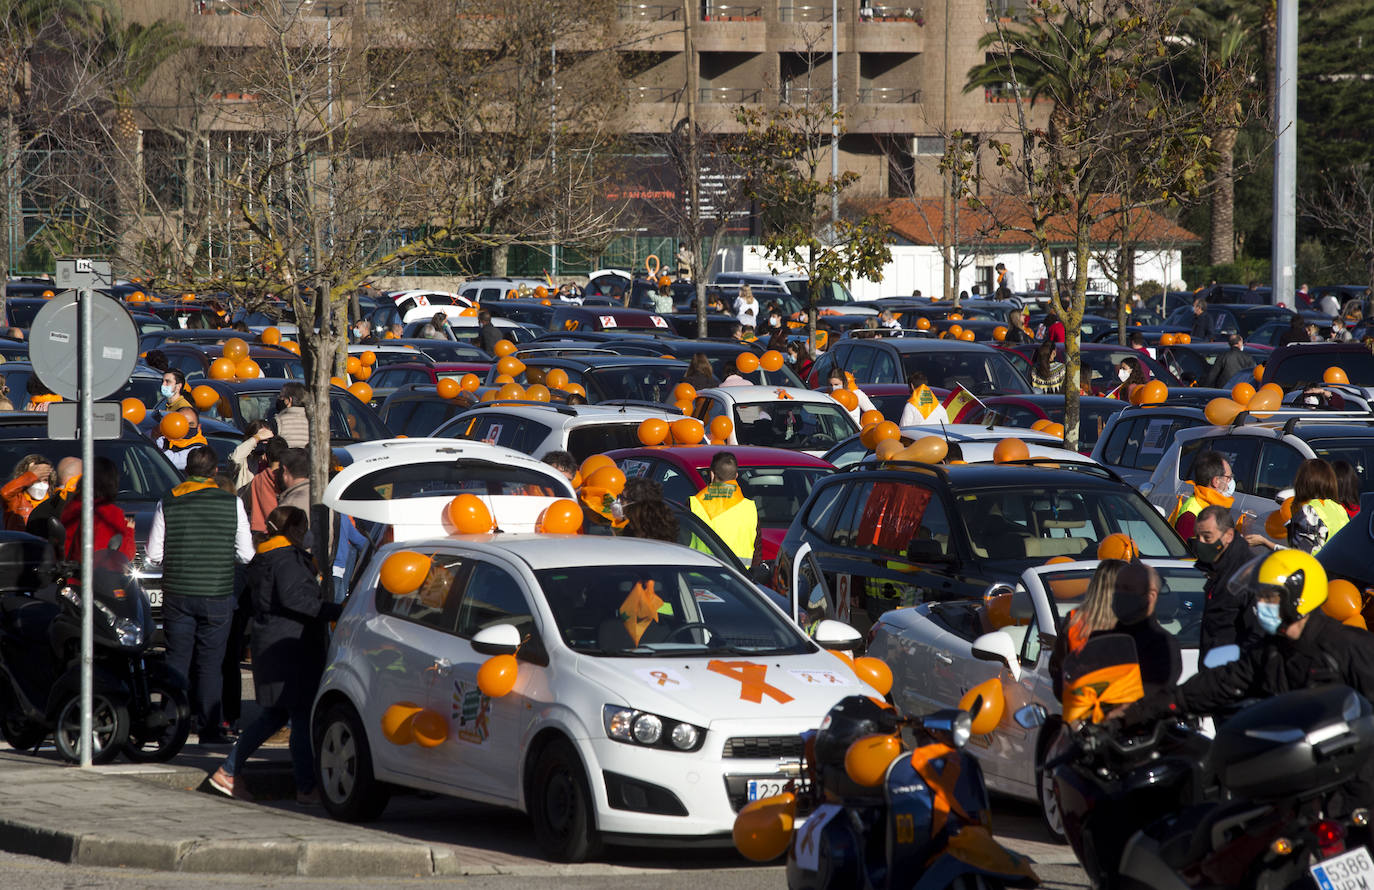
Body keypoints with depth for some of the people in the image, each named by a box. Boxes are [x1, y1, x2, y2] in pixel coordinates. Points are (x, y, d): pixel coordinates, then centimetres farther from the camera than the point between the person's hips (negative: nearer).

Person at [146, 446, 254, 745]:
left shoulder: (168, 504, -1)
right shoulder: (232, 504, -3)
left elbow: (154, 556, 1)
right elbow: (246, 554, 0)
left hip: (177, 594, 1)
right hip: (218, 595, -1)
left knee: (177, 660, 7)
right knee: (210, 664, 3)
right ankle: (209, 728, 1)